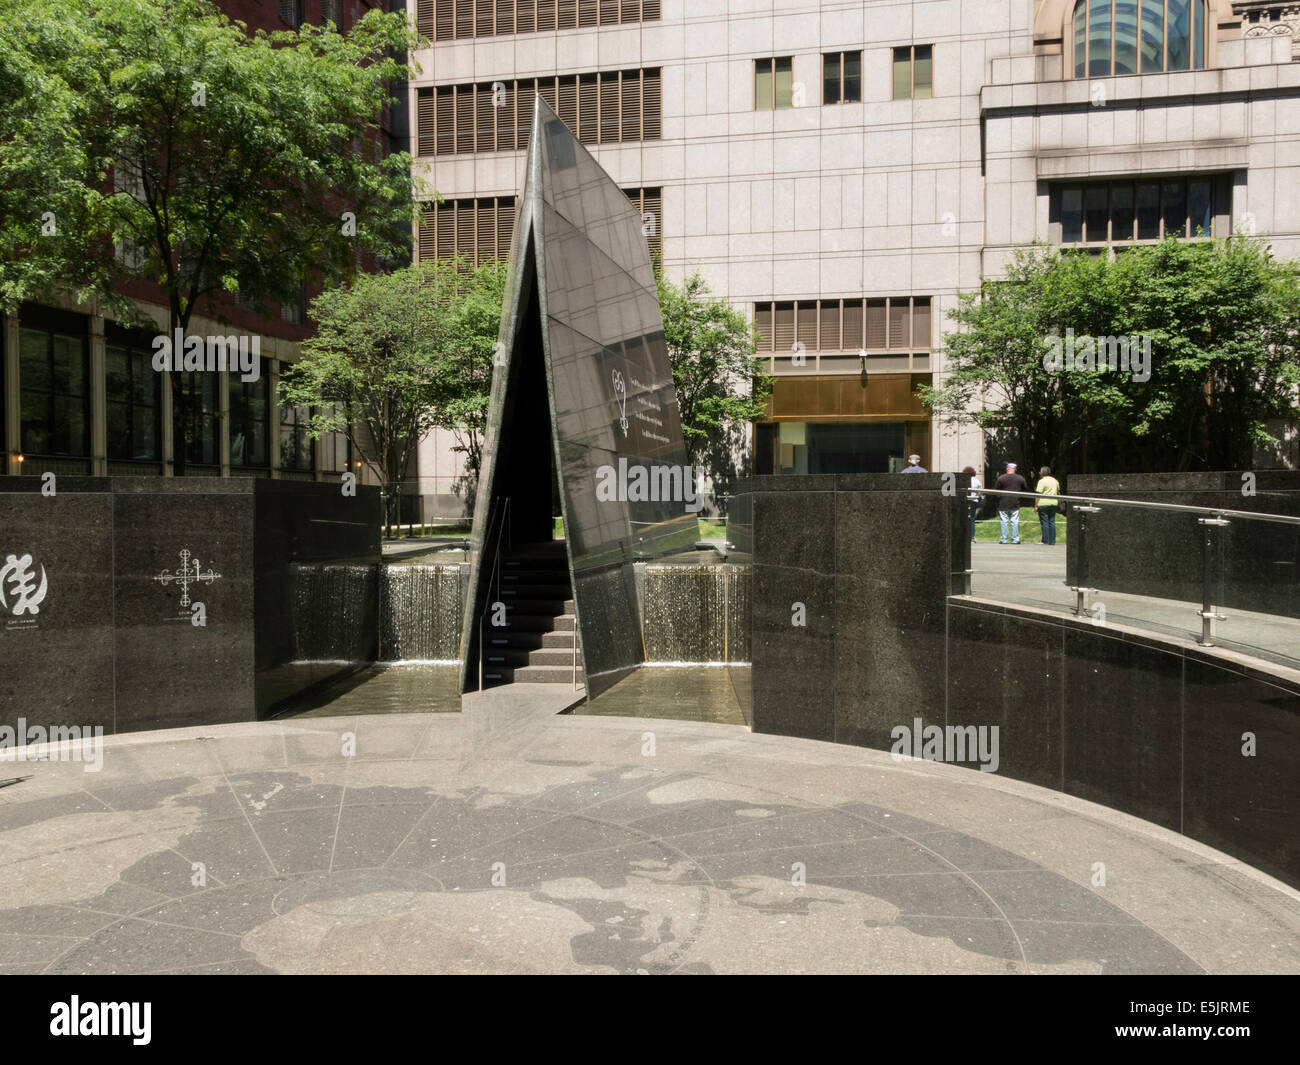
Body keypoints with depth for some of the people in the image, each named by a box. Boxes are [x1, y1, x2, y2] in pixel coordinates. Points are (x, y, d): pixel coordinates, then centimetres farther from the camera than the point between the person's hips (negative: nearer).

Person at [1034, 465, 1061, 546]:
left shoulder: (1042, 481, -9)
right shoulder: (1055, 480, 13)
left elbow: (1039, 494, -13)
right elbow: (1058, 492, 21)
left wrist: (1035, 505, -10)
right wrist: (1059, 503, 33)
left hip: (1043, 504, -6)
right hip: (1053, 504, 6)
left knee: (1044, 522, -2)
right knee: (1052, 522, 8)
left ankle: (1045, 541, -1)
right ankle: (1052, 542, 8)